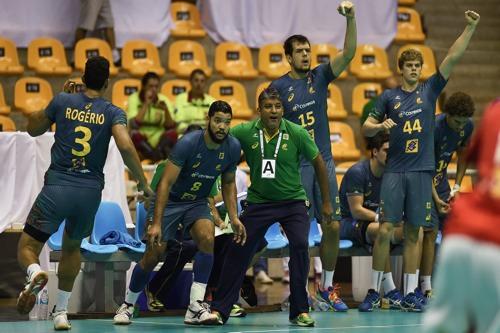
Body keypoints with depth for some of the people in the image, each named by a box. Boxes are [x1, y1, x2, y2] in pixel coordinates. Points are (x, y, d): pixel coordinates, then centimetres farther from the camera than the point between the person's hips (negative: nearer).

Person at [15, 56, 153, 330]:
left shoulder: (63, 101, 4)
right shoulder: (113, 113, 2)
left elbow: (33, 129, 18)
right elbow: (126, 146, -15)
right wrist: (143, 184, -6)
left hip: (57, 187, -2)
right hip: (90, 192, 2)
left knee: (27, 247, 5)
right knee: (72, 247, 28)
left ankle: (35, 273, -31)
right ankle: (61, 312, 23)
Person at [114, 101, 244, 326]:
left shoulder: (232, 147, -11)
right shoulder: (188, 143, -27)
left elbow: (228, 183, 7)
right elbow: (165, 183, -28)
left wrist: (234, 218, -3)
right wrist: (156, 223, -33)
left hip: (197, 203, 3)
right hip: (170, 201, -3)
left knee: (207, 238, -26)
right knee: (152, 256, -3)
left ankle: (195, 308, -21)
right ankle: (128, 305, 22)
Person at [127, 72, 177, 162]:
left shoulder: (163, 100, 3)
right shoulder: (134, 98, -3)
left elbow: (170, 126, -5)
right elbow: (134, 124, -19)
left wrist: (166, 110, -20)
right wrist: (146, 104, -18)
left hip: (159, 141, 2)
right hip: (141, 141, -2)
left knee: (172, 134, -28)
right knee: (135, 134, -35)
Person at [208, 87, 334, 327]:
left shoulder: (297, 133, -12)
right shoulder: (244, 132, -11)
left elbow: (318, 163, 0)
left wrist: (326, 202, 4)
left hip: (293, 201, -1)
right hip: (258, 202, 1)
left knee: (300, 245, -19)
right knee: (238, 250, -6)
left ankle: (299, 311, -6)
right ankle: (219, 310, 8)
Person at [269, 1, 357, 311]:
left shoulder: (320, 76, 7)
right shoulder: (279, 87, -2)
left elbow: (349, 53, -4)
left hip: (324, 161, 4)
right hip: (296, 166, -4)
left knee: (333, 225, 2)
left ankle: (327, 286, 15)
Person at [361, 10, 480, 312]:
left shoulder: (430, 90, 8)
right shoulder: (389, 97, 6)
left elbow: (453, 58, -1)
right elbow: (366, 128, 9)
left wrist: (470, 27, -9)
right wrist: (381, 126, -14)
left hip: (422, 171, 1)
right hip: (394, 171, -1)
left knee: (413, 233, 5)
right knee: (385, 230, -7)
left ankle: (410, 294, 9)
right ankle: (375, 292, 0)